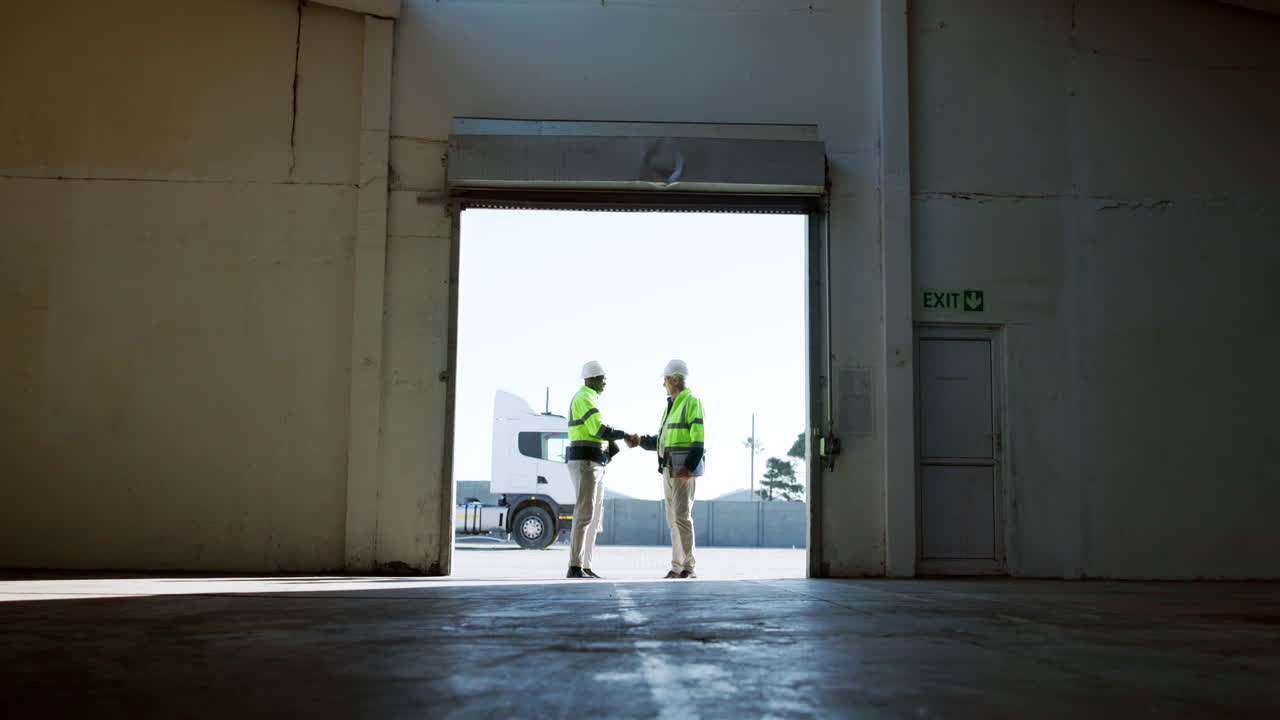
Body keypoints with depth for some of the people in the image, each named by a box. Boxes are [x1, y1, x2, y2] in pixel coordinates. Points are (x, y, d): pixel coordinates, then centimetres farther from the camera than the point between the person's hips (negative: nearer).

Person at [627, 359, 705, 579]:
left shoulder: (692, 402, -7)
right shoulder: (671, 406, 22)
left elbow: (698, 439, -17)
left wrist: (690, 466, -26)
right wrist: (640, 441, 13)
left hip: (685, 468, -10)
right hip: (669, 469, 10)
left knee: (682, 516, -14)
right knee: (673, 518, 8)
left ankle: (688, 567, -13)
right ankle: (677, 567, 11)